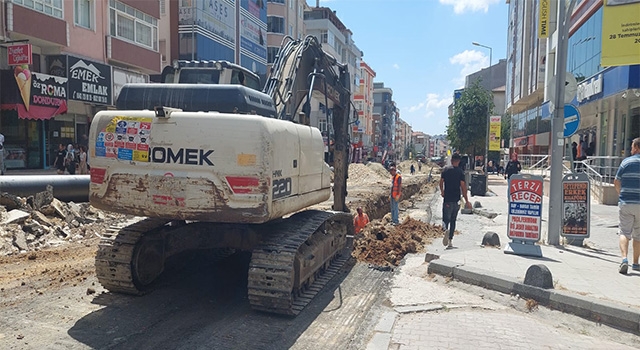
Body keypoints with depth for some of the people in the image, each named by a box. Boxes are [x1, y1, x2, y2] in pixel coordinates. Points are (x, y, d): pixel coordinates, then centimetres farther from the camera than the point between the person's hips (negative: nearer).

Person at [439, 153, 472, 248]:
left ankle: (446, 229, -30)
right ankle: (450, 240, 13)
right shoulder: (460, 172, -4)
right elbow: (463, 187, -8)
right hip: (456, 200, 1)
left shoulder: (445, 169, 0)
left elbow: (441, 182, 6)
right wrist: (466, 201, -3)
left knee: (446, 218, 4)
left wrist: (442, 192, 26)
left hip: (447, 199, 0)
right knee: (453, 220, 13)